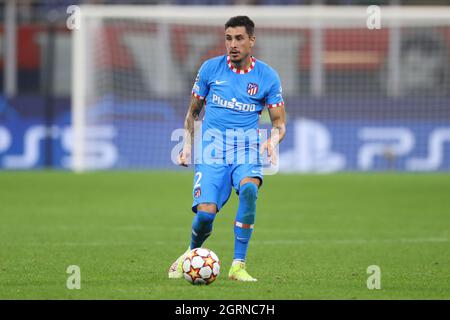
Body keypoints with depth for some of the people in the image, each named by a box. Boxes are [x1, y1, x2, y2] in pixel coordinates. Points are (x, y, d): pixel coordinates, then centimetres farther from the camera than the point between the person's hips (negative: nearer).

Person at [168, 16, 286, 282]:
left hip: (247, 150, 0)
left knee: (249, 188, -34)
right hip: (212, 150, 1)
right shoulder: (211, 68, 4)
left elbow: (279, 122, 7)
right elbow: (193, 112, 17)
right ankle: (191, 255, 19)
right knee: (205, 213, -17)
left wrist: (273, 140, -15)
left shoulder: (267, 76, 2)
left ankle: (238, 265, -25)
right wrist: (188, 145, 5)